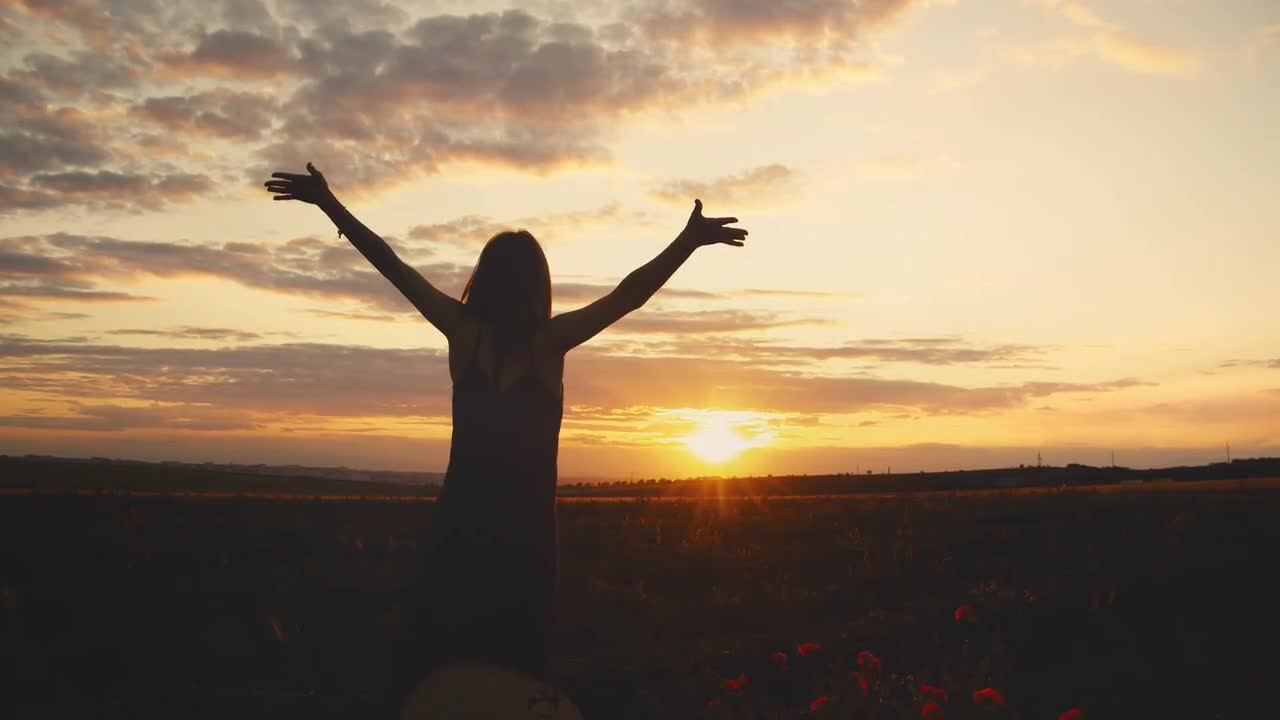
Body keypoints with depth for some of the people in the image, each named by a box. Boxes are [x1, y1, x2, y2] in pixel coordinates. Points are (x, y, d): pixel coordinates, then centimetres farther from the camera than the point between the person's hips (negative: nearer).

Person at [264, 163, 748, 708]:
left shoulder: (465, 332, -4)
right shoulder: (549, 340, -9)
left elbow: (392, 266, 1)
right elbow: (629, 295, -15)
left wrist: (330, 204, 8)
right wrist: (688, 242, -18)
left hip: (461, 521, 2)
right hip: (524, 525, -2)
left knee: (435, 654, 11)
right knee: (514, 661, 8)